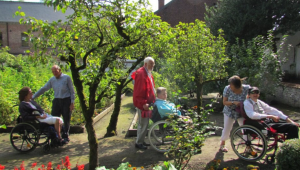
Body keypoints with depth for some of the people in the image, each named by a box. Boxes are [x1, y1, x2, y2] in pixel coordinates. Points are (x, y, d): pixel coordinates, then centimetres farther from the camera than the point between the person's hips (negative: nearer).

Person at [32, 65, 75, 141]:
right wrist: (32, 97, 7)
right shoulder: (52, 80, 8)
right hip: (56, 101, 4)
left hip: (66, 101, -3)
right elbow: (43, 89, 11)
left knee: (66, 120, 4)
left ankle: (66, 135, 17)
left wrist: (72, 102, -8)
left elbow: (72, 91, -2)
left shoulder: (67, 78, -3)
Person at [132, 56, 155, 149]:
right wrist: (143, 103, -25)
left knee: (145, 123, 17)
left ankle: (141, 141, 30)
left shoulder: (148, 73, 14)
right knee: (143, 123, -1)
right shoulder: (141, 74, -18)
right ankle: (138, 143, 13)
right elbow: (138, 91, -24)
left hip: (147, 103, 10)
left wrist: (152, 100, 15)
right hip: (143, 104, -10)